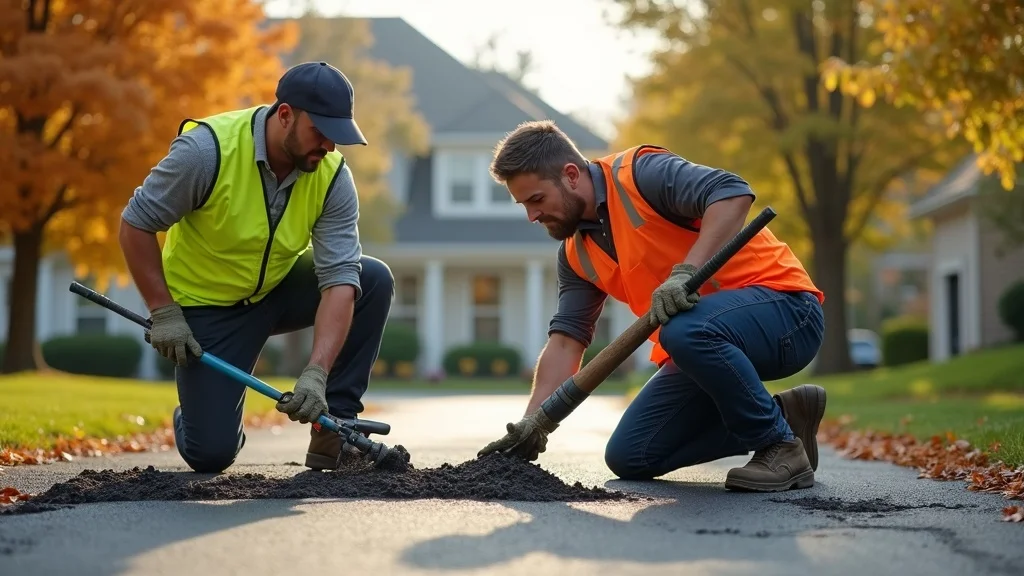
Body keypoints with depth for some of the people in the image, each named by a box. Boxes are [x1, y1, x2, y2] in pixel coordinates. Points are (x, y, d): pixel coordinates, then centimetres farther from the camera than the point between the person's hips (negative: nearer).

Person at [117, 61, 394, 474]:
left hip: (281, 290, 4)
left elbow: (340, 278, -24)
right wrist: (164, 313, -22)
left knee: (375, 280, -20)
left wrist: (316, 373, -36)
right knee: (211, 454, -12)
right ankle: (191, 419, 28)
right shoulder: (208, 149, -28)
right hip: (207, 305, -4)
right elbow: (136, 224, -18)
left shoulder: (333, 176, -18)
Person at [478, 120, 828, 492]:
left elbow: (733, 193, -29)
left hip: (786, 307, -9)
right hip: (707, 348, 9)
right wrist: (533, 424, -5)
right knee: (629, 458, 1)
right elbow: (566, 339, 6)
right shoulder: (575, 254, 10)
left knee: (687, 330, -40)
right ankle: (783, 414, 10)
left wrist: (685, 272, -35)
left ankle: (780, 445, -17)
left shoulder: (640, 173, -15)